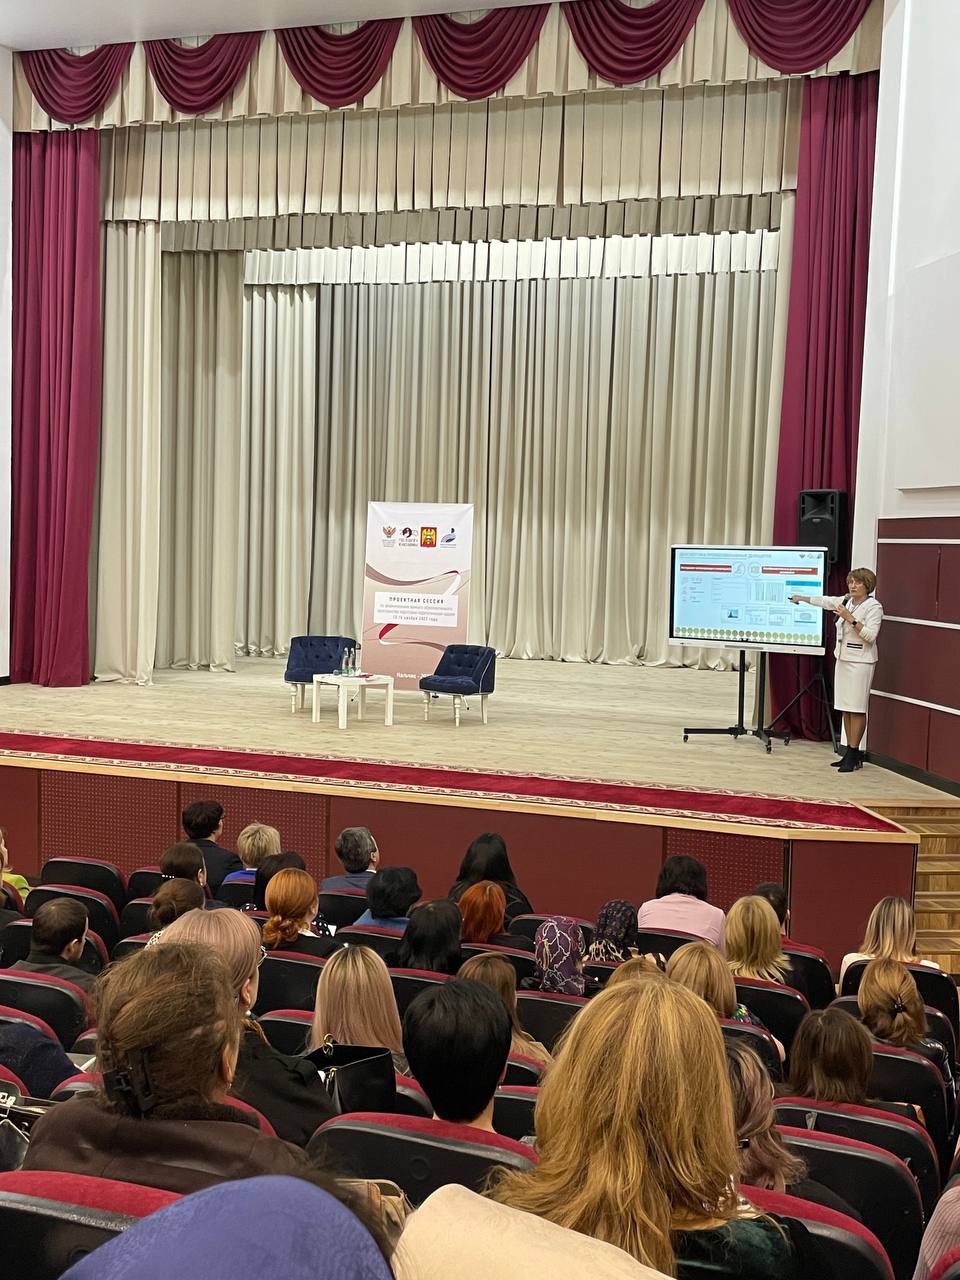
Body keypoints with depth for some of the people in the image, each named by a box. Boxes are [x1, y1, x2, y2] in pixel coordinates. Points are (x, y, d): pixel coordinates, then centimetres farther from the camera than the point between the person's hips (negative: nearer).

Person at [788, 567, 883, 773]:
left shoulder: (874, 607, -9)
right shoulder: (847, 601, 13)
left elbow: (870, 635, -17)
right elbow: (825, 601, 29)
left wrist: (851, 619, -22)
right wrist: (802, 598, 38)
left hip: (860, 662, -8)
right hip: (843, 659, 8)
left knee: (856, 709, -6)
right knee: (845, 709, 8)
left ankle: (853, 755, -3)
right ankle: (850, 753, 13)